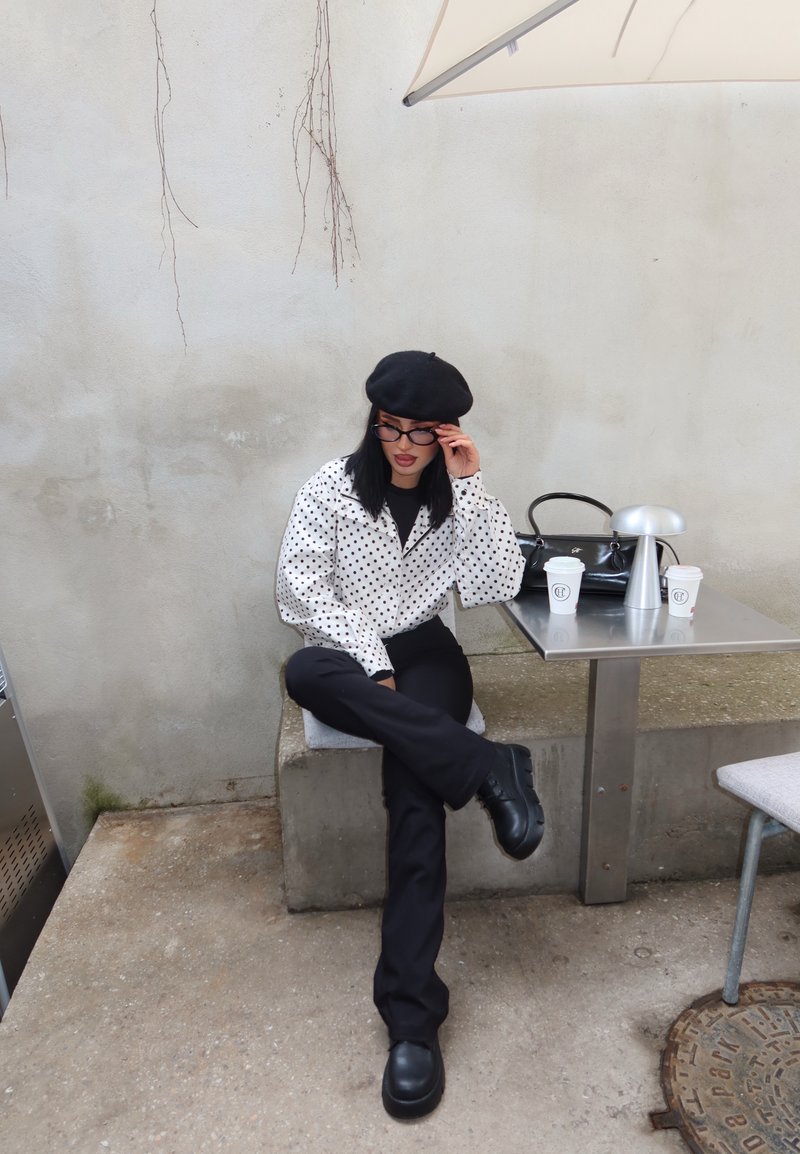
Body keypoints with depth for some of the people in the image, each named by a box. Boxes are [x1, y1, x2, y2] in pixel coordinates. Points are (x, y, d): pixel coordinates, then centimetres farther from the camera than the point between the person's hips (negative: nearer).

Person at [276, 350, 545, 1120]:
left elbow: (495, 587, -7)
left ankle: (410, 1011, -22)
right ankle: (488, 768, -32)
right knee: (304, 671, -37)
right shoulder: (333, 486, -1)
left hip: (425, 654, 0)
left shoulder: (458, 497, 5)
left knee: (414, 780, -29)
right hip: (349, 657, 0)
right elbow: (300, 589, -8)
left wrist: (469, 486, -12)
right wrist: (371, 662, -17)